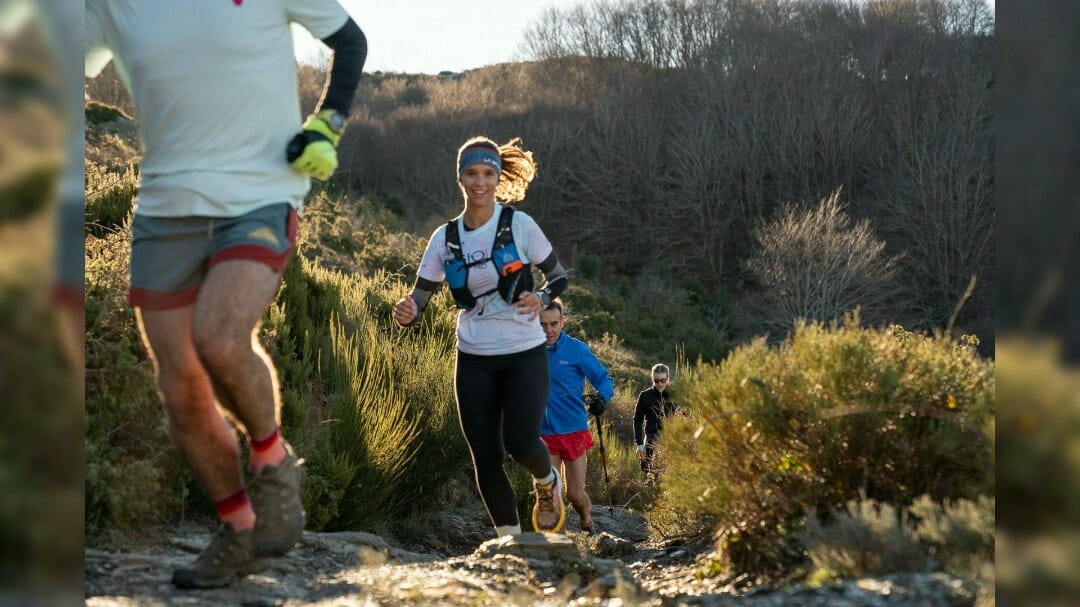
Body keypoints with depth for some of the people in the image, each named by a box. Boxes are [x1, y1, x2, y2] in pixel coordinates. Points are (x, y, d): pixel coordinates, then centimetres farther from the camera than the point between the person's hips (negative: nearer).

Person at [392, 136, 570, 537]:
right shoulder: (445, 238, 0)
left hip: (525, 355, -3)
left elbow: (559, 277, 4)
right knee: (485, 457, 0)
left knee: (520, 443, -18)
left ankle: (548, 482, 17)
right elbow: (418, 301, -1)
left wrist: (542, 299, -18)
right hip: (474, 361, 3)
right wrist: (406, 312, -25)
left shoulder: (519, 224, -6)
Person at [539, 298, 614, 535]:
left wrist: (602, 398, -23)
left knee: (575, 494, 3)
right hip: (544, 435, 2)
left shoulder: (577, 350, -7)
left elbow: (604, 379, -2)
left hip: (574, 432, -1)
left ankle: (587, 525, 34)